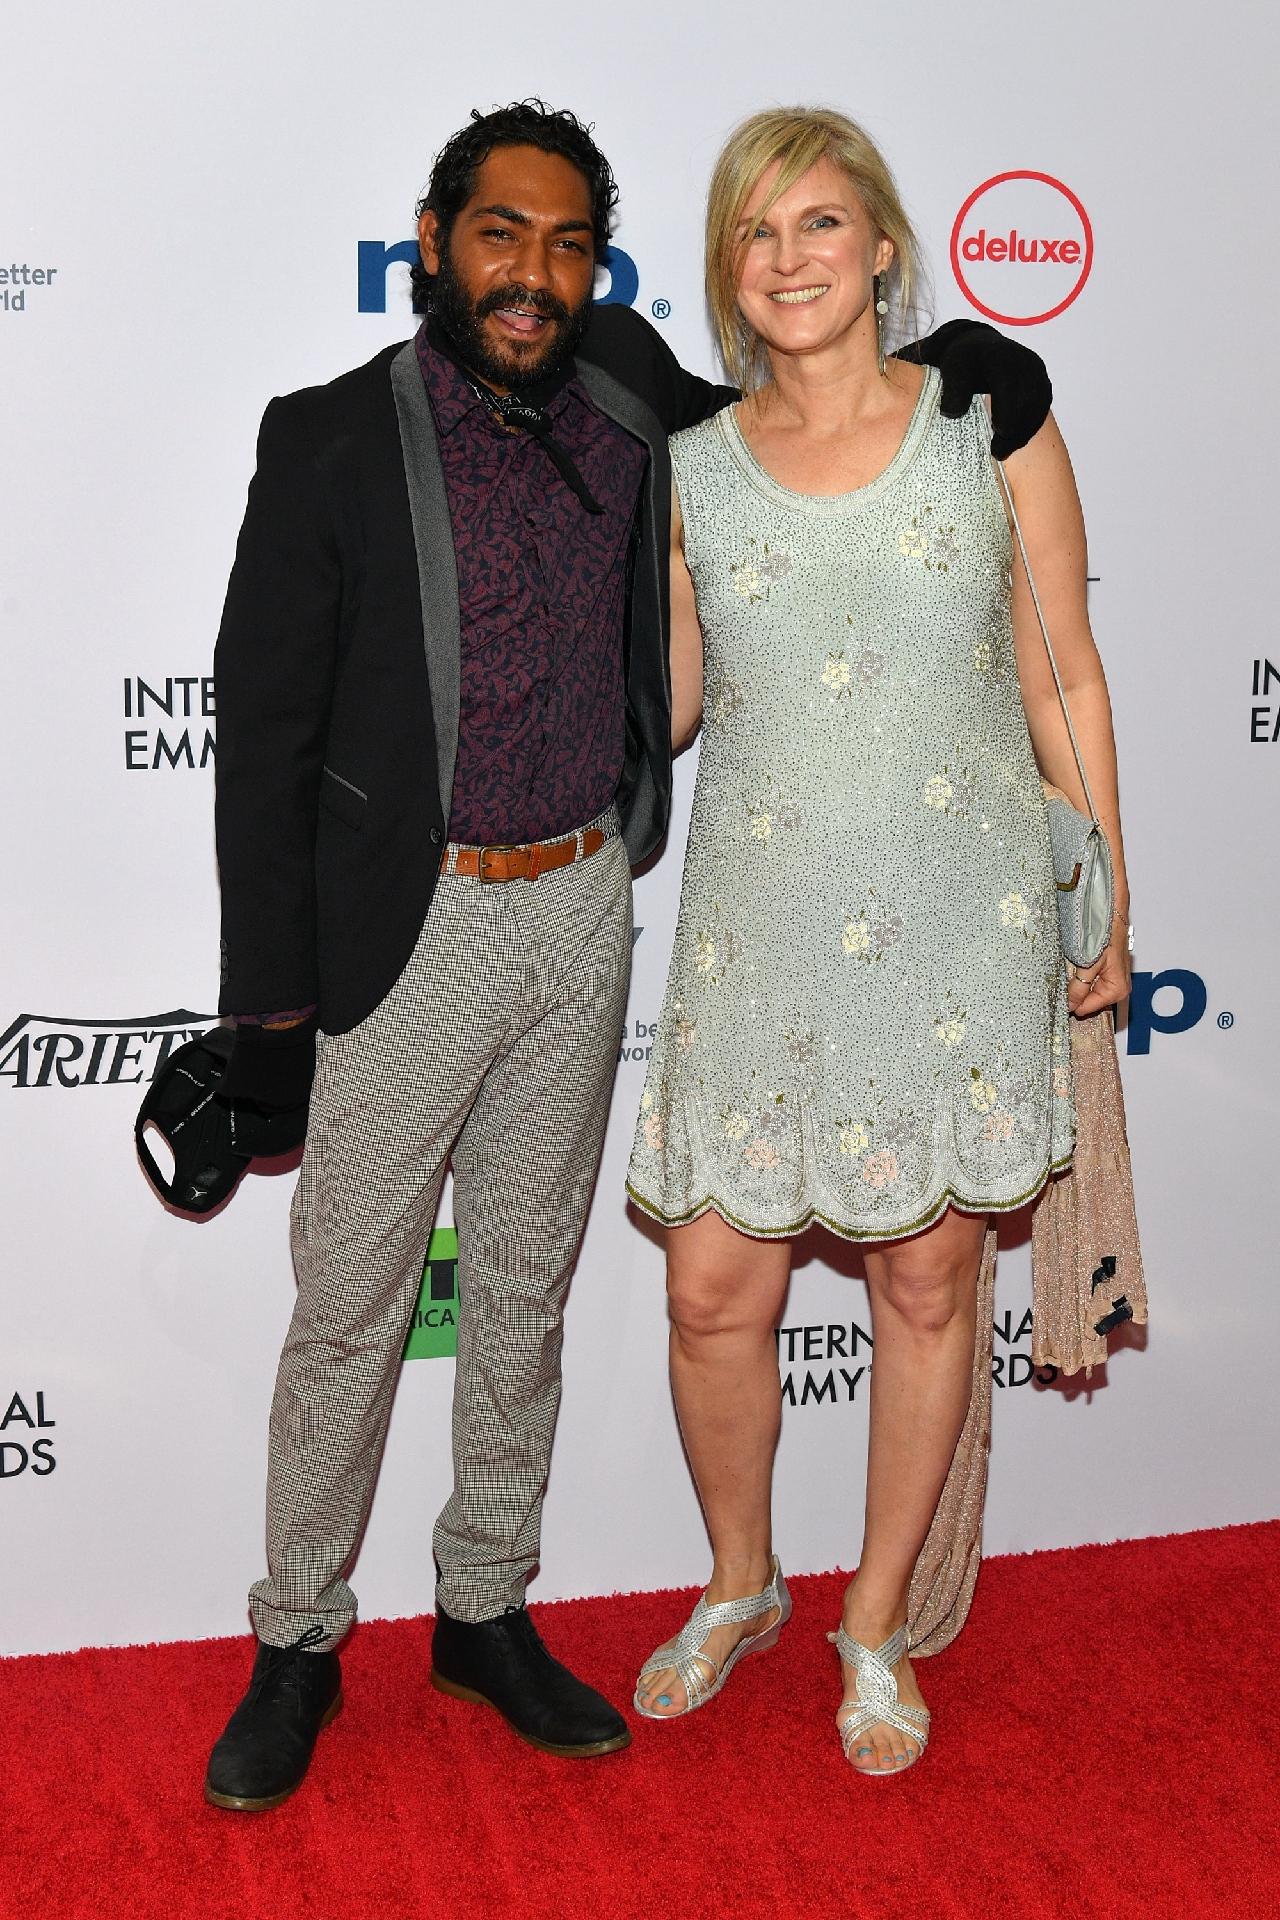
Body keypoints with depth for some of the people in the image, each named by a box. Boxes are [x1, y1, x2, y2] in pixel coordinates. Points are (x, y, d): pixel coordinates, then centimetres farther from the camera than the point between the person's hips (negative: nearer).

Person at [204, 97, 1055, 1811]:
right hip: (411, 929, -4)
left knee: (525, 1292, 16)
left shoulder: (625, 396, 2)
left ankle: (487, 1611, 33)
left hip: (586, 915, 4)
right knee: (351, 1308, 6)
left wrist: (949, 365, 3)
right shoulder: (332, 442, -10)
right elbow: (266, 740, -8)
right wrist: (271, 1005, -10)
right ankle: (299, 1643, 26)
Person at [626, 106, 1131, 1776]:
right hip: (758, 933, 1)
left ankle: (878, 1621, 30)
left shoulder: (995, 431, 1)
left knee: (927, 1279, 8)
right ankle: (740, 1585, 33)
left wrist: (1105, 902, 5)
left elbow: (1064, 682, 5)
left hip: (961, 927, -1)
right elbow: (658, 710, 8)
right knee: (714, 1288, 4)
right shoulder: (686, 472, 4)